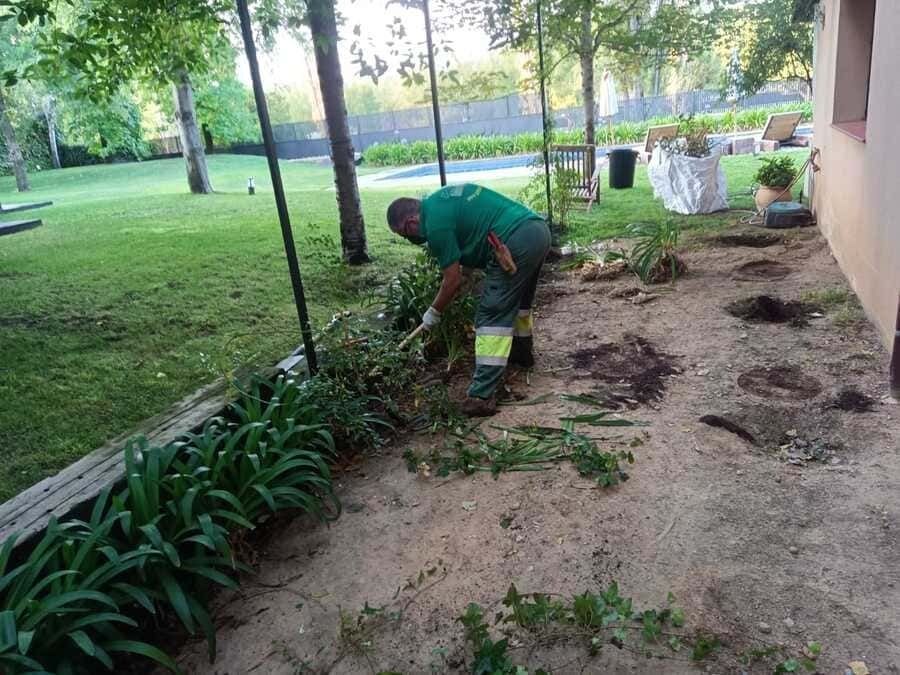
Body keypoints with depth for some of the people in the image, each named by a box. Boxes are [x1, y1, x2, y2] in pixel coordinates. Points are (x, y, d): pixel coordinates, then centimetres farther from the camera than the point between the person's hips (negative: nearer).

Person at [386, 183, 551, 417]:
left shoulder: (435, 222, -8)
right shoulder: (441, 199, 19)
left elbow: (453, 280, -4)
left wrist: (434, 312, 11)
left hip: (517, 242, -10)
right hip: (538, 230, 10)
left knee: (492, 316, -7)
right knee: (519, 299, 29)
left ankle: (482, 396, -9)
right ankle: (523, 353, 49)